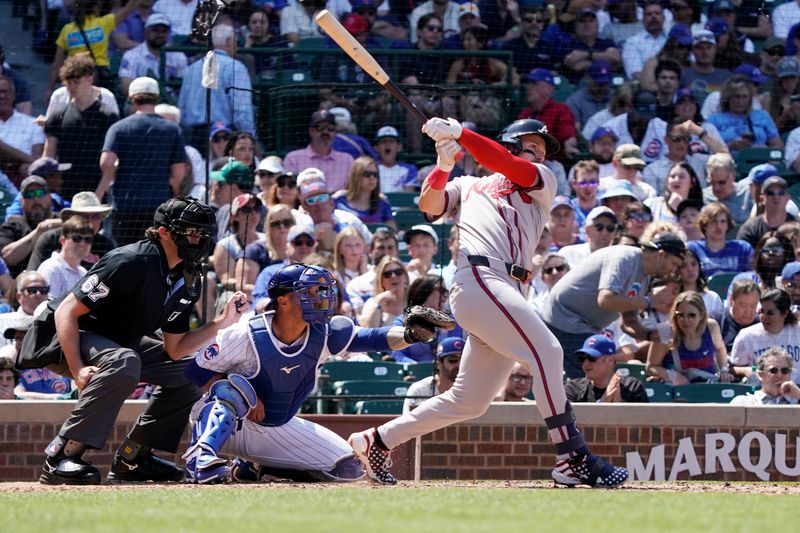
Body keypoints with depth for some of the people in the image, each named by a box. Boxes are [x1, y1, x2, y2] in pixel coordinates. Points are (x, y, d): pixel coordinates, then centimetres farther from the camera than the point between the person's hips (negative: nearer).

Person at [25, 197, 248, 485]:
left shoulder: (187, 280, 2)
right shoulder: (132, 263, -26)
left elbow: (175, 351, 3)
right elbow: (67, 311, -28)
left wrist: (222, 322, -9)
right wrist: (77, 370, -37)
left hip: (117, 342, 10)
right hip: (65, 338, -10)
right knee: (123, 362, -38)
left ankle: (131, 459, 11)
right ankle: (59, 458, -35)